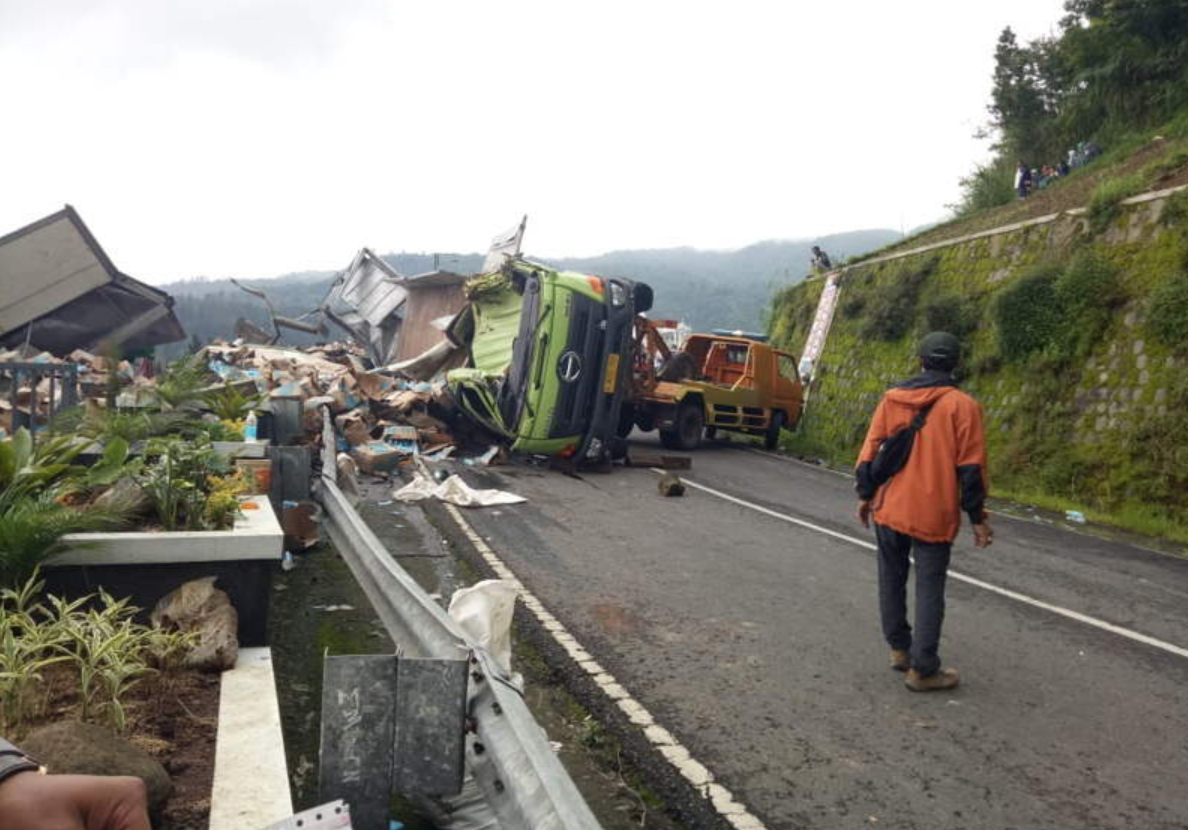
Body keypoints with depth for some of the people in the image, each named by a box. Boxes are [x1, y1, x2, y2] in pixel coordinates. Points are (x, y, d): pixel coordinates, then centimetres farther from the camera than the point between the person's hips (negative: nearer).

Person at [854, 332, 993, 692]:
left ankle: (899, 649, 28)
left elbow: (870, 451, 4)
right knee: (929, 590, 3)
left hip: (889, 509, 4)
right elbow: (971, 467, -8)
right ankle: (922, 668, 7)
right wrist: (978, 518, -1)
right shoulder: (962, 405, -7)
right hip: (934, 514, -3)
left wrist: (865, 495, 14)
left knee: (892, 579, 17)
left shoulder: (892, 398, 4)